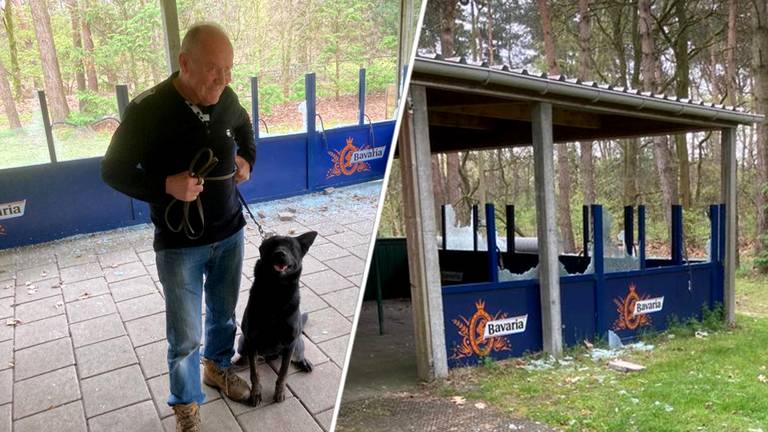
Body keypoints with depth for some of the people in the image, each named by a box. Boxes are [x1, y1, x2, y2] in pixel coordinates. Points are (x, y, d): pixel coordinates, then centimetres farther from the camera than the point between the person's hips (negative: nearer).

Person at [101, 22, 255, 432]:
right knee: (186, 336, 4)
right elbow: (113, 171, -11)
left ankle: (218, 366, 49)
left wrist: (247, 158, 3)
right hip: (179, 245, -5)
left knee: (224, 314, 22)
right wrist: (166, 186, -25)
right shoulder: (147, 109, -20)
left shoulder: (226, 98, -4)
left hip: (230, 234, 5)